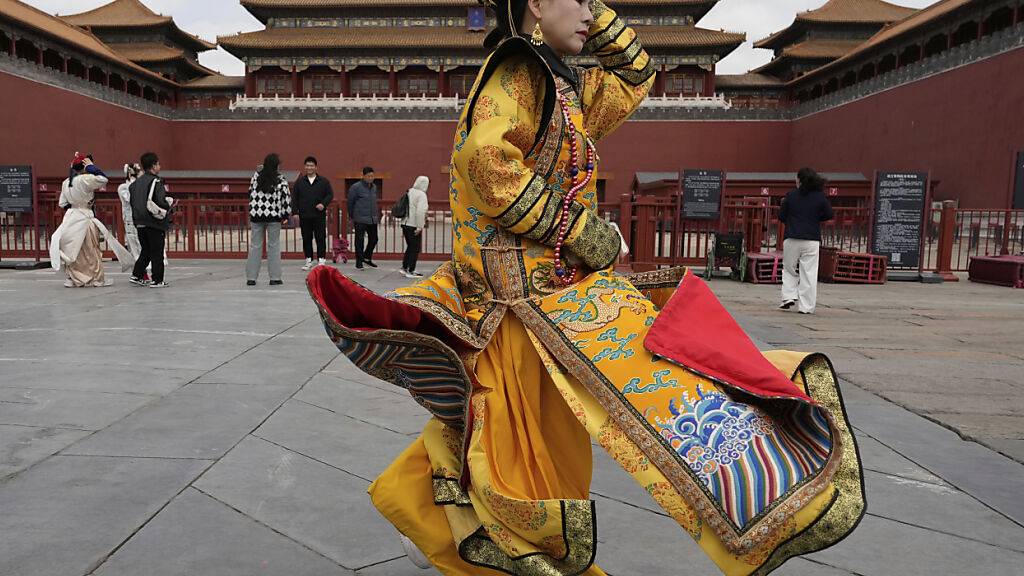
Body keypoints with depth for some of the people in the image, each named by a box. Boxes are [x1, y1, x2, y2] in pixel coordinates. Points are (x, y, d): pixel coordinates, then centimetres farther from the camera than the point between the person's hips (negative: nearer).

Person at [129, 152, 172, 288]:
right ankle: (157, 280, 2)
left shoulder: (136, 182, 12)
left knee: (145, 251, 18)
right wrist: (170, 202, -3)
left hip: (140, 223, 7)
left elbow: (133, 202, 15)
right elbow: (159, 202, -20)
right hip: (154, 223, -7)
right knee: (157, 253, -1)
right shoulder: (155, 181, -12)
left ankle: (136, 275, 17)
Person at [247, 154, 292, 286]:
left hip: (256, 215, 3)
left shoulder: (256, 176, 4)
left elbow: (250, 192, 13)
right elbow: (286, 197, -8)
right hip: (273, 216, -3)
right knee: (274, 245, 6)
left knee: (255, 245, 7)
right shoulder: (280, 179, -5)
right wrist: (286, 215, 1)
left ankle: (251, 277, 9)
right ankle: (275, 277, 7)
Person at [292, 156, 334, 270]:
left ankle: (321, 259, 6)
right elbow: (294, 198, 10)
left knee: (321, 238, -1)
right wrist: (295, 212, 1)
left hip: (319, 215, -2)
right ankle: (308, 260, 15)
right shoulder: (299, 182, 9)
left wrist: (324, 204, -12)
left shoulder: (324, 181, 5)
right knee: (306, 239, 6)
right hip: (304, 216, 2)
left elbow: (330, 195, 5)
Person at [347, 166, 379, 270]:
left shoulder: (374, 187, 11)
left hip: (373, 219, 6)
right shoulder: (356, 187, -7)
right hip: (360, 219, -6)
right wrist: (351, 216, 5)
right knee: (360, 241, -2)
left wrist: (376, 215, 16)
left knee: (373, 239, 12)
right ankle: (359, 262, 6)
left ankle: (367, 258, 31)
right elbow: (350, 202, 0)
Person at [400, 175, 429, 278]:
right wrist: (419, 227, -20)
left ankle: (404, 268, 23)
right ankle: (411, 271, 6)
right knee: (415, 249, 3)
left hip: (405, 224, 8)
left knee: (410, 247, 20)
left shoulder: (409, 192, 10)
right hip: (414, 226, -8)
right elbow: (420, 212, -25)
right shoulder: (421, 195, -14)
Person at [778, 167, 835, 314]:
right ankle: (806, 306, 3)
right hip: (812, 240, 1)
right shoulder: (820, 197, 0)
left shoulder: (791, 195, -1)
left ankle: (789, 296, 1)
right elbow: (829, 215, 7)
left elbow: (781, 217, 3)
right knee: (809, 273, 3)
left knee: (788, 269, 17)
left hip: (792, 239, 0)